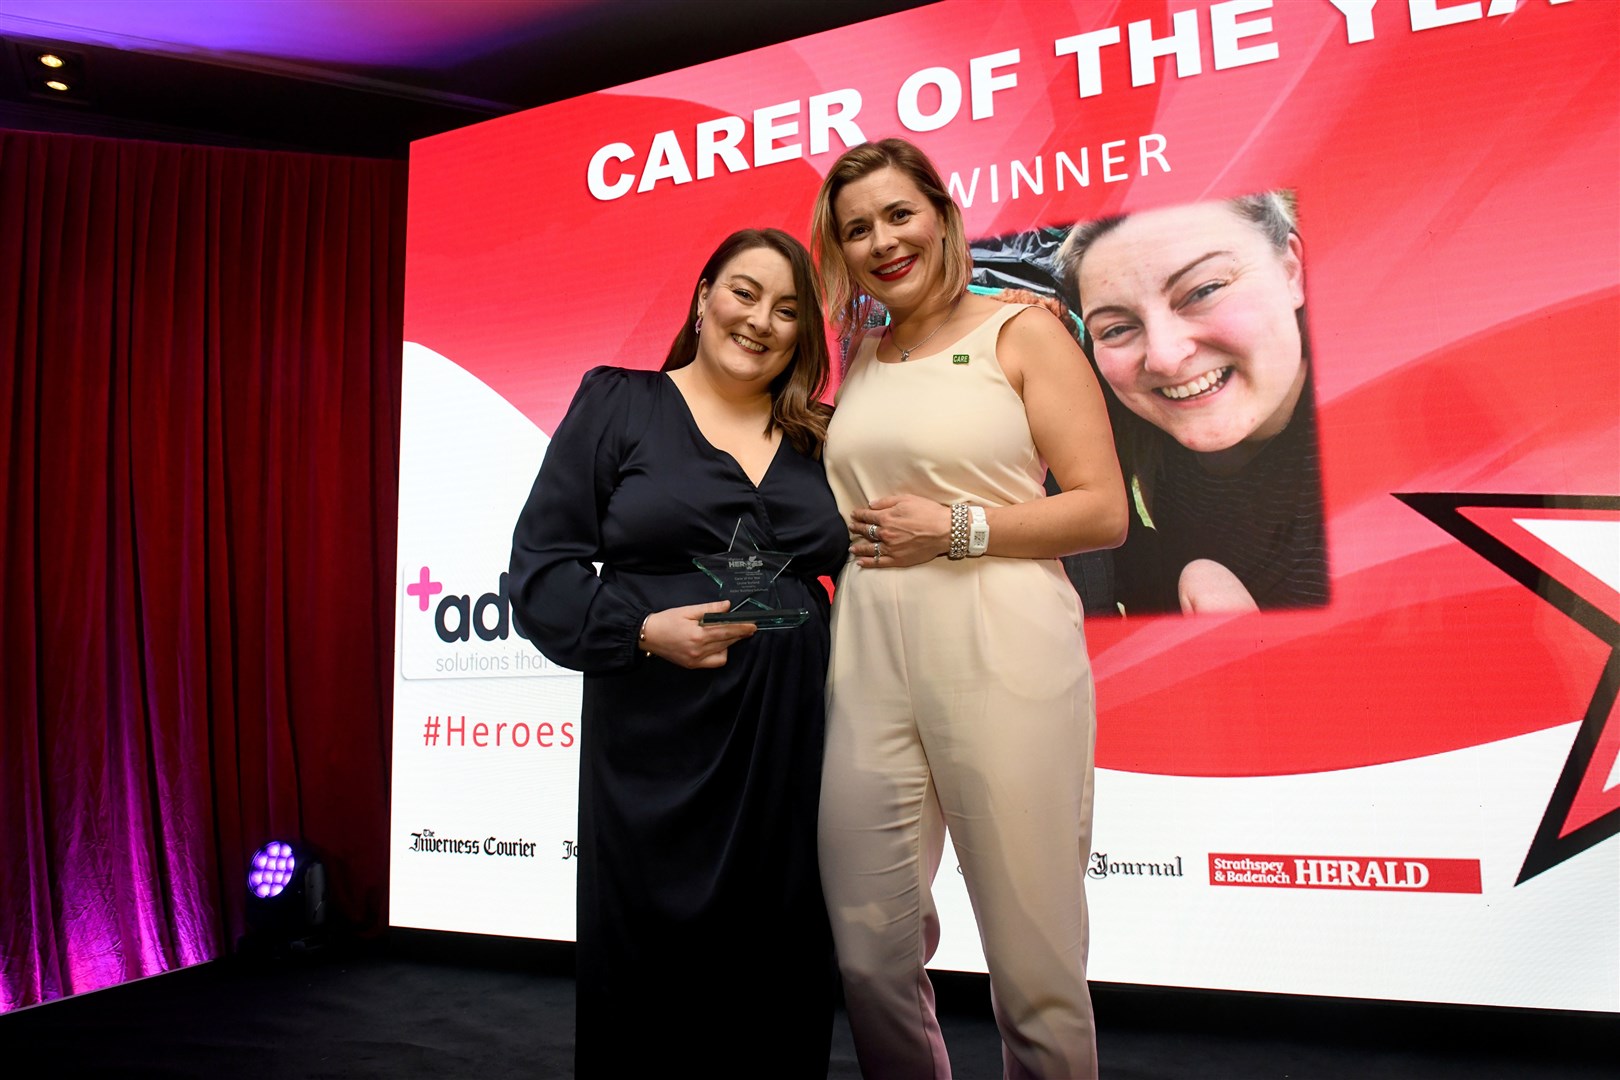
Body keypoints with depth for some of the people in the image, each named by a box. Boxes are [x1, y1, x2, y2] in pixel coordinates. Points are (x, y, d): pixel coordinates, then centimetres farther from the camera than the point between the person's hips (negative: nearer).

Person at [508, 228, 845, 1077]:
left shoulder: (821, 439, 13)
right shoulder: (618, 404, 4)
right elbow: (540, 567, -2)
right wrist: (644, 629, -16)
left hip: (792, 748, 3)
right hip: (656, 749, -3)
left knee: (781, 982, 9)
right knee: (648, 975, 6)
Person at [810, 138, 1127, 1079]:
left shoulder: (1023, 333, 3)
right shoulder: (859, 358, 16)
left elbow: (1104, 510, -4)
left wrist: (956, 527, -11)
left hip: (1001, 665, -4)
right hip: (870, 672, 5)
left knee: (1034, 963, 4)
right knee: (869, 955, 9)